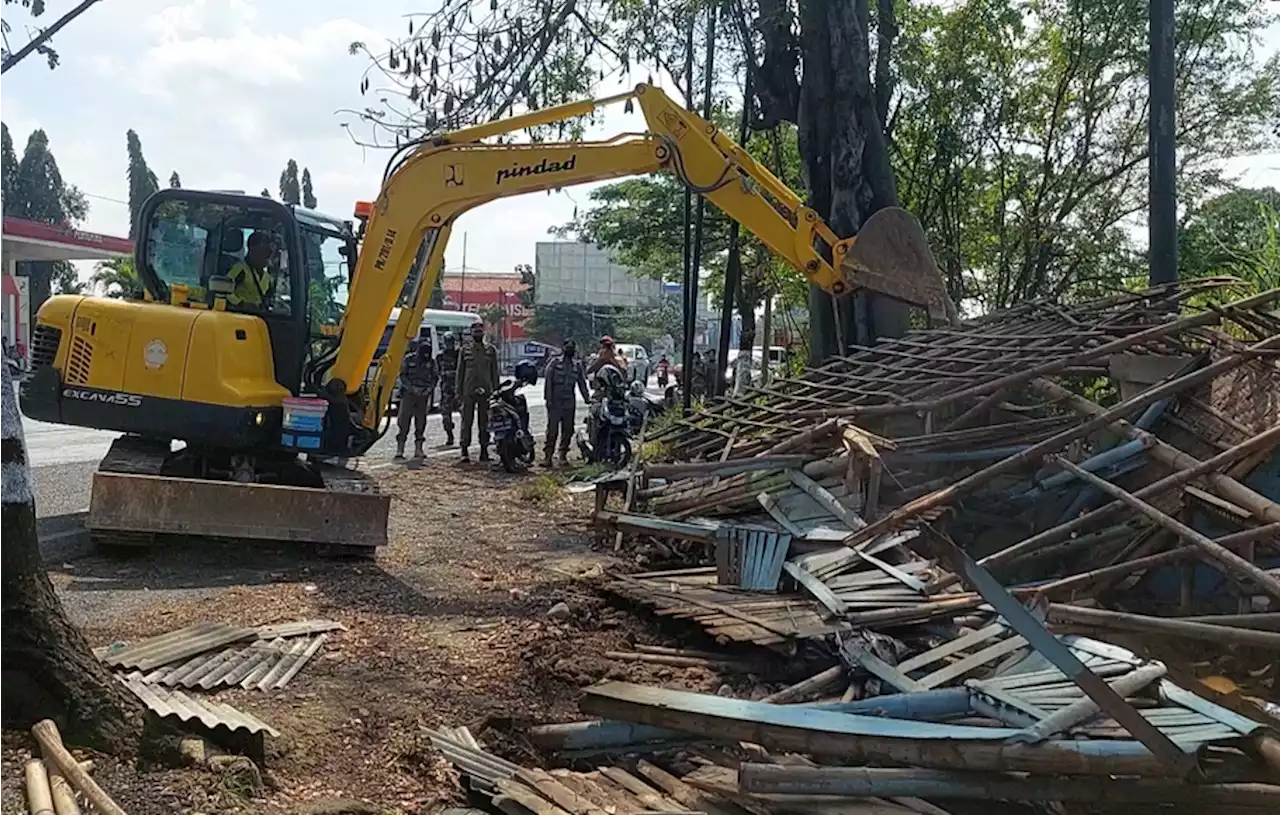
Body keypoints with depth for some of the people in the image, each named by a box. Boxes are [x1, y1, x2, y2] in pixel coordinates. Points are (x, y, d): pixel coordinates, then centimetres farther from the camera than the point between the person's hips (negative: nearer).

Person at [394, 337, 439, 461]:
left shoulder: (431, 361, 7)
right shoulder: (409, 359, -3)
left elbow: (435, 377, 12)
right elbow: (402, 375, -3)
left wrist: (429, 388, -6)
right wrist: (412, 388, -14)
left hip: (423, 394, 3)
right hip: (408, 394, -3)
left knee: (421, 422, 5)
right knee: (404, 423, -7)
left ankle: (418, 450, 11)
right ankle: (399, 452, -8)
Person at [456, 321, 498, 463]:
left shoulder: (490, 350, 8)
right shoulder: (465, 349, 6)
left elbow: (494, 372, 10)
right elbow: (459, 371, 8)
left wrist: (496, 390, 5)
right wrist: (458, 390, 3)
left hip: (485, 391, 1)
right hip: (468, 391, -1)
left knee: (484, 422, 6)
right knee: (467, 421, -1)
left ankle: (484, 450, 12)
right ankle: (464, 450, 2)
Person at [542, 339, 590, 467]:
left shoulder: (577, 365, 10)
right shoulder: (555, 363, -3)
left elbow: (581, 383, 16)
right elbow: (548, 381, -4)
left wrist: (587, 398, 10)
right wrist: (549, 399, -10)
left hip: (569, 401, 4)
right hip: (555, 401, -4)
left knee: (568, 429, 6)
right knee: (552, 429, -7)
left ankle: (563, 454, 14)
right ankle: (548, 455, -6)